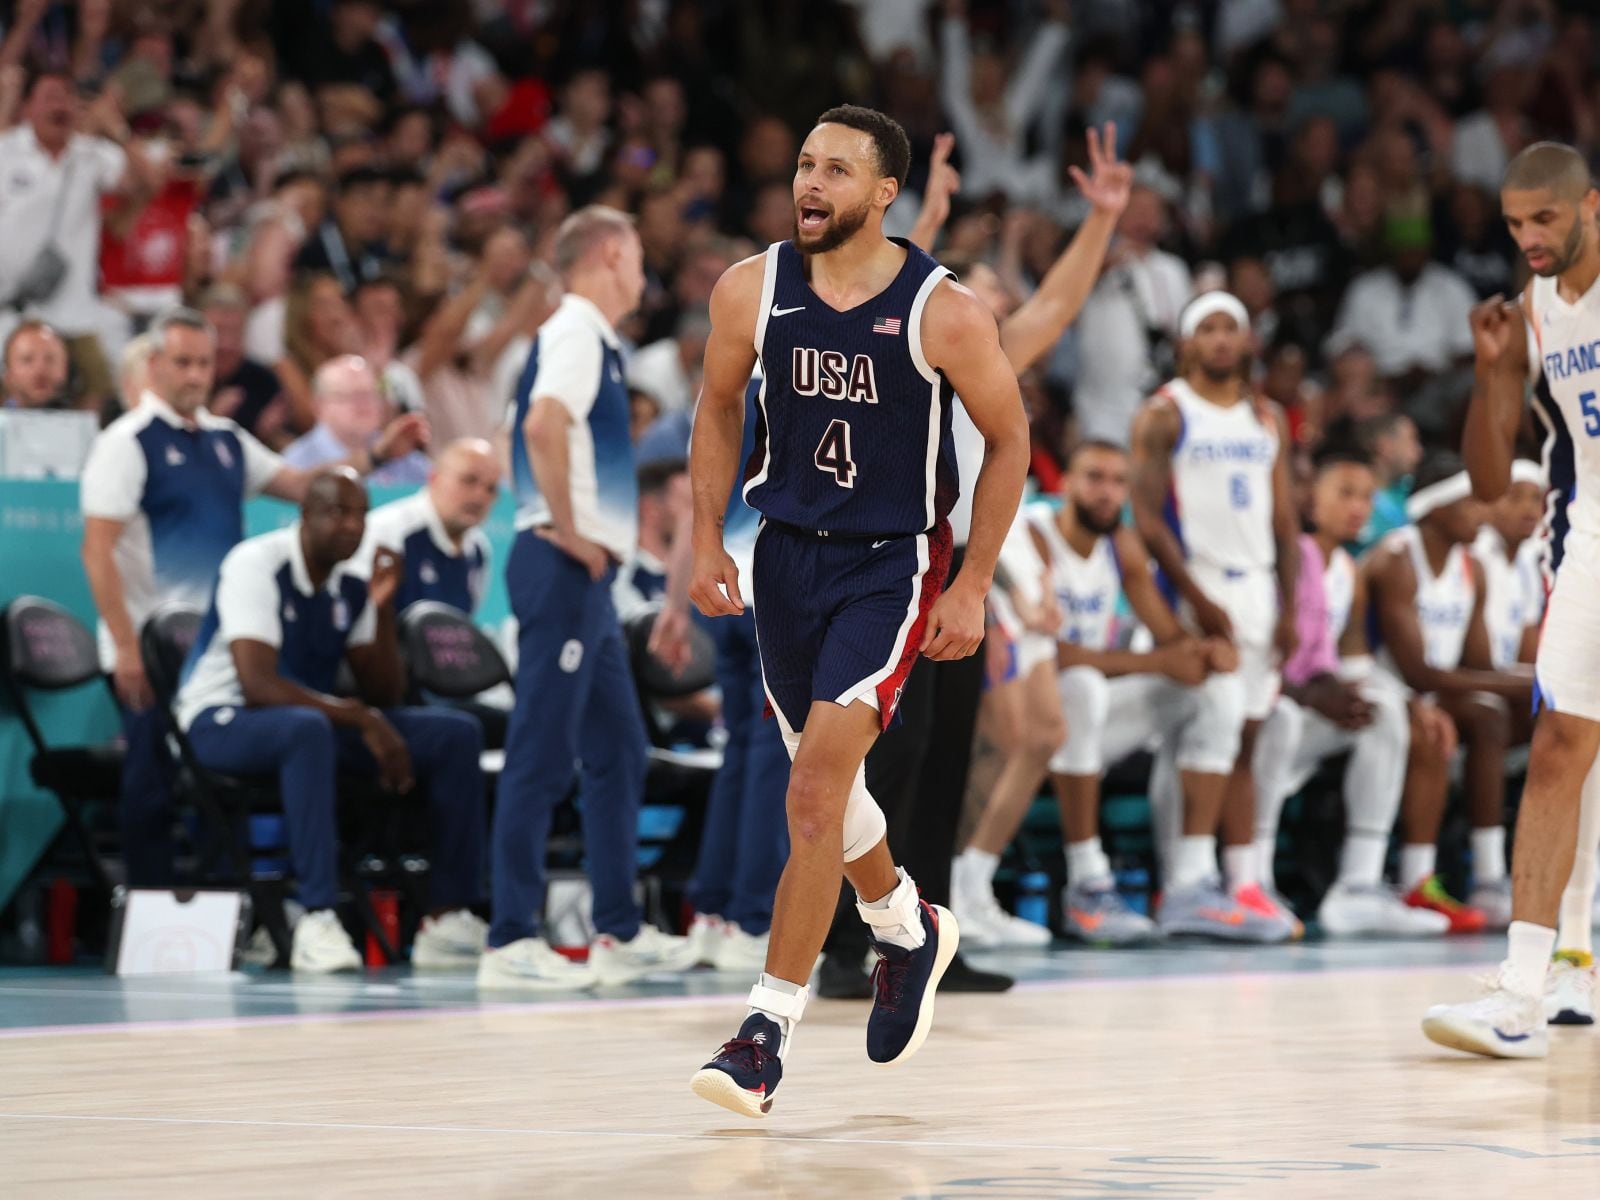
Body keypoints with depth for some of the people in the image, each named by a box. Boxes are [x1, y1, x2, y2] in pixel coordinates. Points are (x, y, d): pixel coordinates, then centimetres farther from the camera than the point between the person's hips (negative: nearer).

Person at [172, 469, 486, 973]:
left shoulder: (352, 587, 4)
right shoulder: (256, 565, -17)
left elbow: (385, 695, 5)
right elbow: (259, 685, -28)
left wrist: (383, 608, -7)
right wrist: (361, 718, -30)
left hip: (312, 721, 8)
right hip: (222, 721, -8)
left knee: (456, 733, -8)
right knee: (308, 728, -43)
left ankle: (450, 917, -12)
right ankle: (318, 920, -44)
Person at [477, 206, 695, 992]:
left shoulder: (591, 340, 19)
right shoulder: (576, 335, -10)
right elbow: (543, 426, -28)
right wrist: (568, 532, -21)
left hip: (587, 574, 10)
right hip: (564, 569, -10)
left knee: (619, 751, 13)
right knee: (543, 755, -9)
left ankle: (619, 933, 18)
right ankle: (510, 941, -8)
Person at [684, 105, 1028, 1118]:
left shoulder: (945, 312, -16)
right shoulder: (750, 291, -6)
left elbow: (1009, 439, -4)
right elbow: (720, 408, 12)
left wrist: (973, 587, -6)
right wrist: (708, 540, 4)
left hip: (895, 563, -5)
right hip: (789, 550, 5)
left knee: (815, 786, -17)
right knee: (825, 778, 18)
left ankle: (772, 1027, -12)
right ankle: (908, 930, 47)